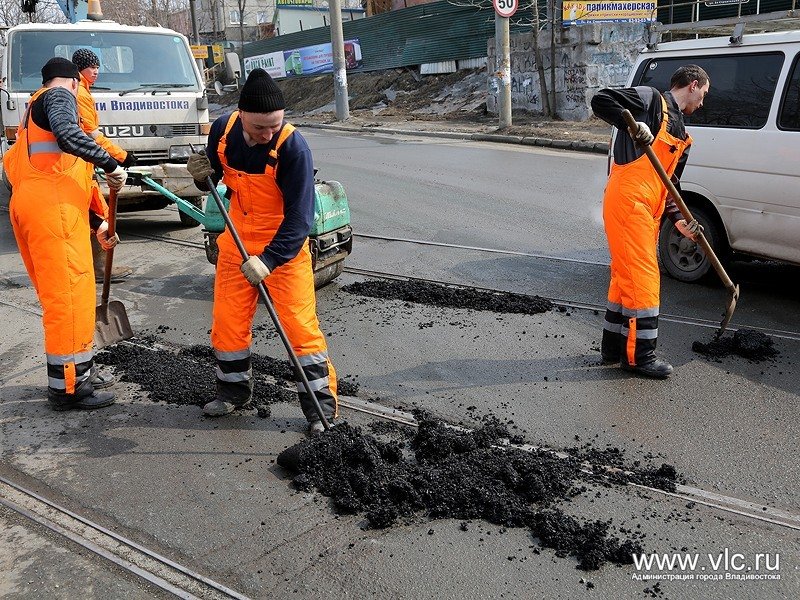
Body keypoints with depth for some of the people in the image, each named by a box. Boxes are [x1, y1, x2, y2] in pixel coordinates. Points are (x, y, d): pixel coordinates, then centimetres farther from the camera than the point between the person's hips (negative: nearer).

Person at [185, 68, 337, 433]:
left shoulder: (292, 146, -25)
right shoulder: (223, 131, -9)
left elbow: (299, 218, -26)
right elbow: (216, 180, 9)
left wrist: (269, 259, -34)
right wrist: (202, 176, -14)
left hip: (284, 246, -5)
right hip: (237, 241, 5)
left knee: (300, 325, -6)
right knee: (227, 321, 12)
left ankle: (321, 405, 7)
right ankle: (234, 389, 33)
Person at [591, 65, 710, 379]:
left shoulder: (682, 137, 23)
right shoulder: (651, 99, 0)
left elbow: (669, 184, 19)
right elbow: (600, 100, -9)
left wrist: (678, 219, 3)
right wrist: (631, 123, -22)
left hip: (647, 210, 9)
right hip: (627, 200, -9)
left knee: (626, 275, 14)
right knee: (642, 276, -7)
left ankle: (614, 347, 25)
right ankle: (638, 355, 2)